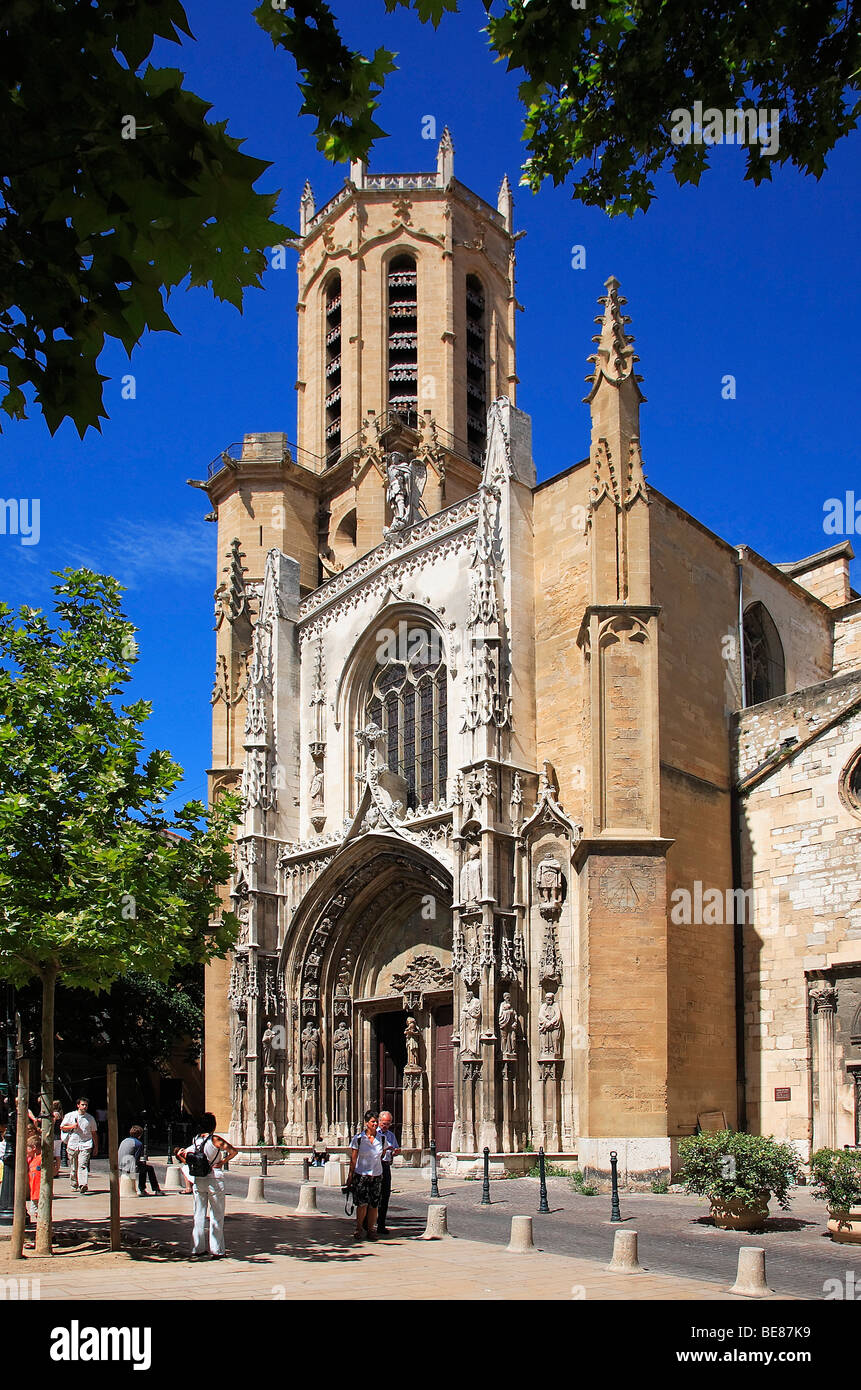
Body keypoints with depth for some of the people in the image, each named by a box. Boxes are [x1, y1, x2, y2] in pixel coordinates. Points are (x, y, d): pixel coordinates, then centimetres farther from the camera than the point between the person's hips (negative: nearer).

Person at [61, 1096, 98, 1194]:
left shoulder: (90, 1118, 11)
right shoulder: (70, 1116, 8)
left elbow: (94, 1133, 16)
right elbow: (62, 1127, 11)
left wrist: (96, 1147, 14)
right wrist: (72, 1126, -7)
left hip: (85, 1145, -1)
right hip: (72, 1145, 1)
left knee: (83, 1165, -16)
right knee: (73, 1167, 7)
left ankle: (83, 1185, -28)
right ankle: (74, 1185, 23)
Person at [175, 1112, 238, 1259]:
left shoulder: (195, 1140, 5)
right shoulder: (215, 1139, -11)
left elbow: (179, 1153, 8)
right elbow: (233, 1151, -18)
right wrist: (222, 1163, -10)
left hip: (198, 1180, 5)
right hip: (214, 1179, -5)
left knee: (199, 1214, 13)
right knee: (216, 1215, 4)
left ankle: (197, 1248, 16)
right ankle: (216, 1250, 4)